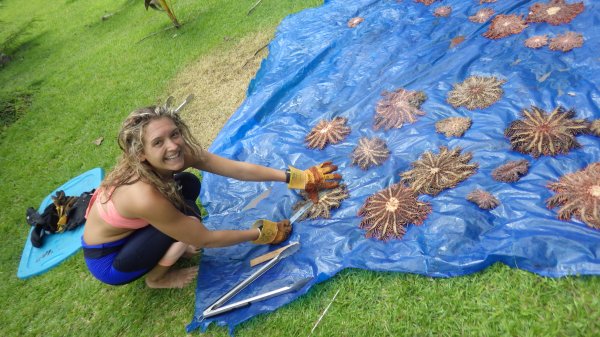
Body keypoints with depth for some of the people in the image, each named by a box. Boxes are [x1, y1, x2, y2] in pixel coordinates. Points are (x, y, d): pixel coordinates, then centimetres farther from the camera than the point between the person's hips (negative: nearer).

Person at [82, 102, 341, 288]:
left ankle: (171, 248, 13)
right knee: (188, 214, -26)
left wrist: (295, 177, -16)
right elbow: (205, 240, -30)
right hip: (107, 261, -6)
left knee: (189, 184, -6)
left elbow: (238, 168, -18)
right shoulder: (144, 196, -40)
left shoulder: (181, 152, -22)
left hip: (129, 232, 6)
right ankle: (157, 277, 3)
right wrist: (261, 233, -19)